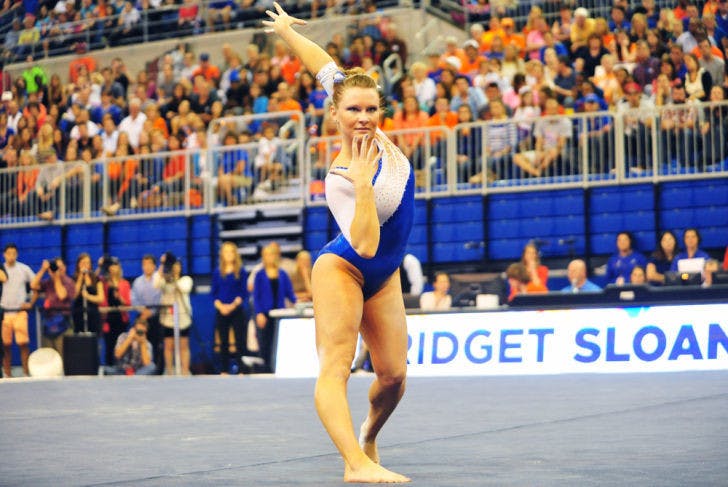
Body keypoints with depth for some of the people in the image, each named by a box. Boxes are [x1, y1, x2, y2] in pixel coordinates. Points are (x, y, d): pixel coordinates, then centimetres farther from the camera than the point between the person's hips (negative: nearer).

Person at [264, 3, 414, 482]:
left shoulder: (373, 135, -10)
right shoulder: (340, 179, -26)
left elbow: (326, 66, 0)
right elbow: (364, 245, -36)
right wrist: (362, 184, -44)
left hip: (383, 276, 7)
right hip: (343, 268, -7)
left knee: (393, 375, 2)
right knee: (335, 366, -23)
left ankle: (368, 437, 30)